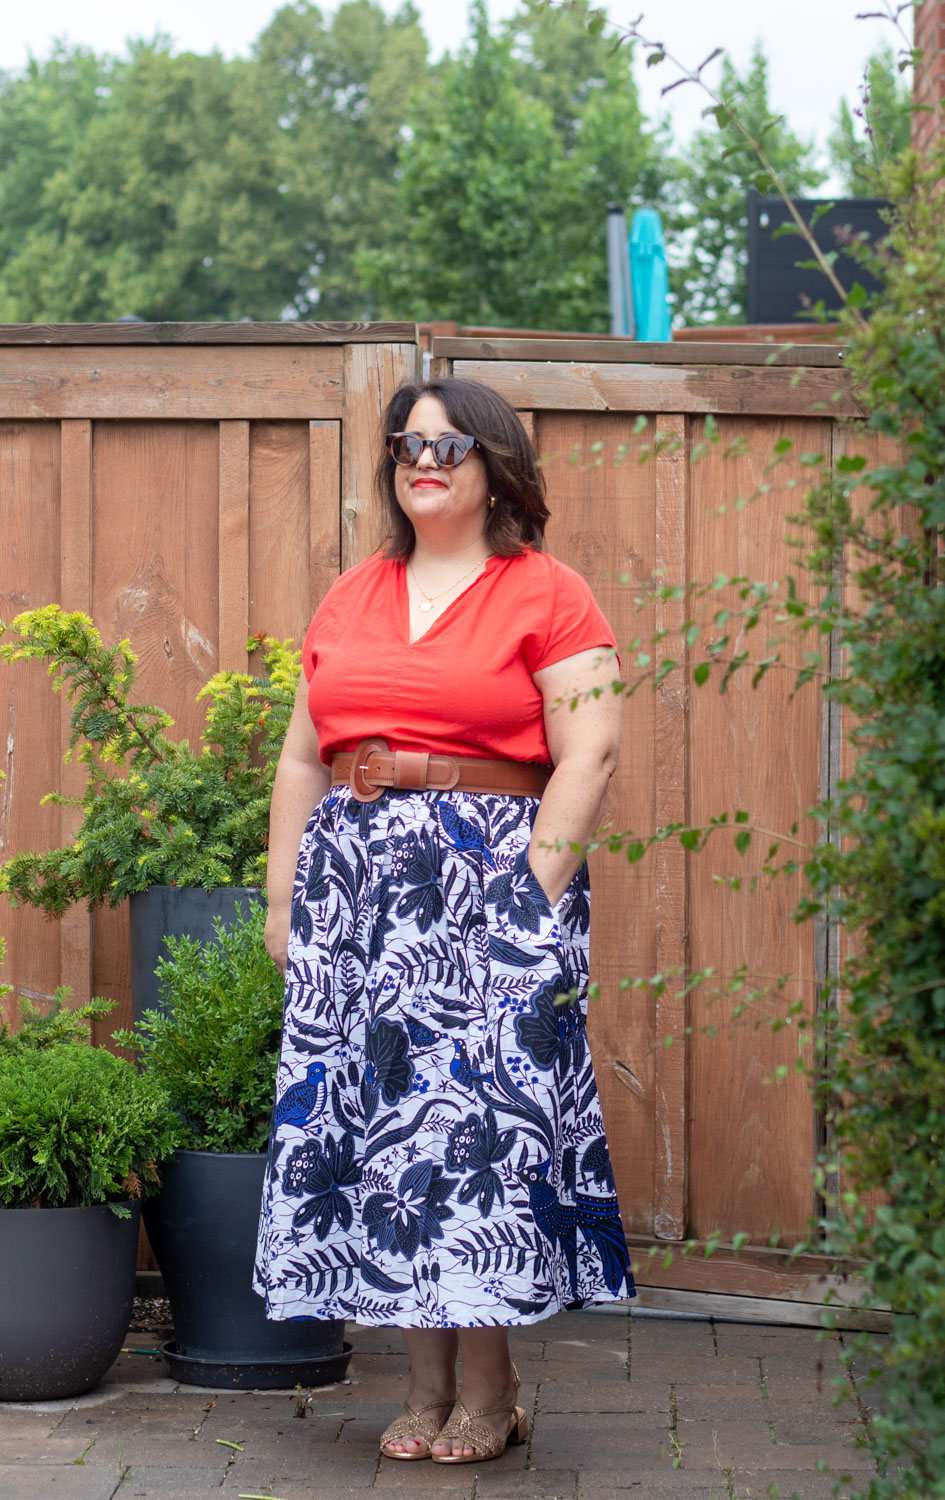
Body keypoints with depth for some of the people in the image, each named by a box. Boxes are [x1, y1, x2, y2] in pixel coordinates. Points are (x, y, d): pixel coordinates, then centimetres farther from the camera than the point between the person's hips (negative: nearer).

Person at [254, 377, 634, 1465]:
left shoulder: (547, 596, 0)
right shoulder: (350, 599, 16)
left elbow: (589, 754, -7)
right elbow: (303, 760, 17)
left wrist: (537, 892, -14)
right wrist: (282, 898, 11)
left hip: (487, 879, -5)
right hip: (356, 882, 5)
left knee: (479, 1114, -7)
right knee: (374, 1109, 1)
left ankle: (487, 1390, 2)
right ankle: (426, 1387, 8)